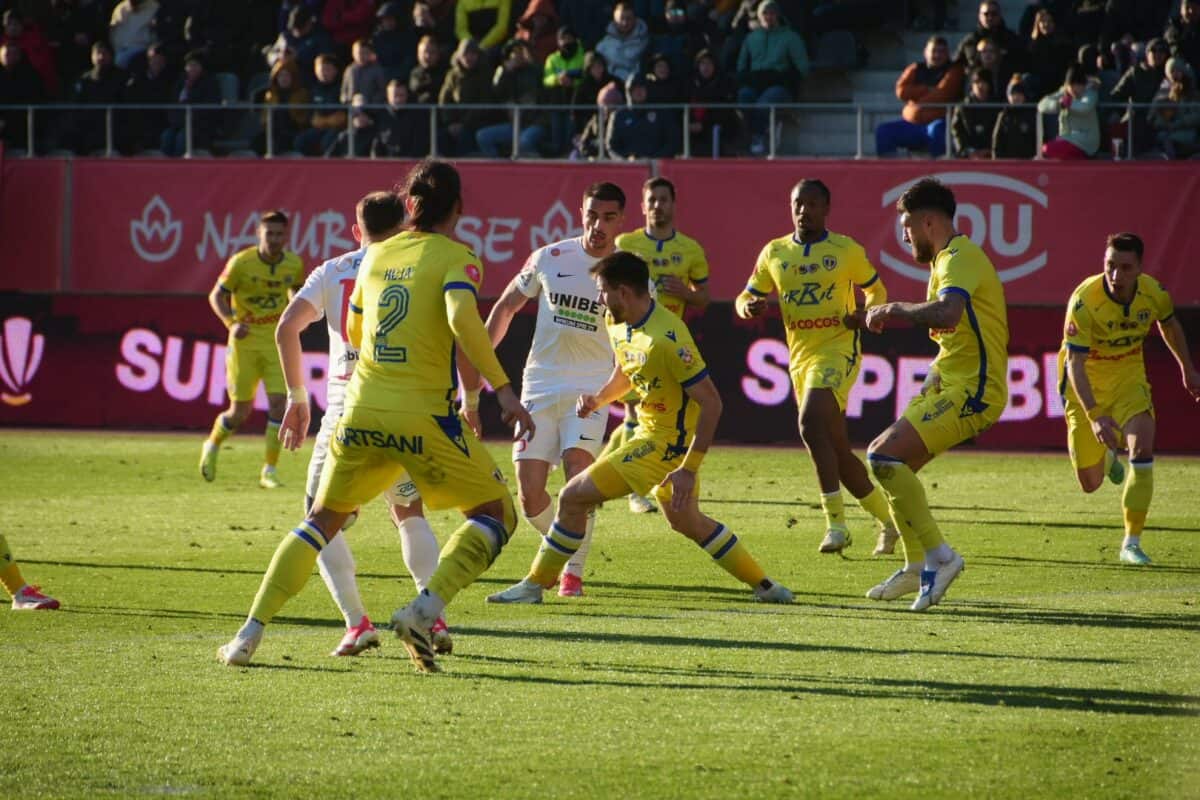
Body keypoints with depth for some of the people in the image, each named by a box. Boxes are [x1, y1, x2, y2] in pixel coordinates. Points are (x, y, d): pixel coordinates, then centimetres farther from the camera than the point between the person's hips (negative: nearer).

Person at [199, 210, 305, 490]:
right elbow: (216, 295, -6)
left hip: (276, 343, 2)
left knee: (279, 403, -12)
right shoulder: (241, 262, -12)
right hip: (245, 342, -2)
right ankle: (212, 446, 32)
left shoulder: (294, 264, -2)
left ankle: (269, 469, -2)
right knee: (240, 412, 0)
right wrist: (232, 322, -22)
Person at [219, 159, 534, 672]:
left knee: (323, 520, 21)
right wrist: (503, 390, -18)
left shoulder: (376, 255, 14)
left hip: (361, 410, 5)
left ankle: (251, 632, 9)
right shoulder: (455, 257, -1)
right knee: (495, 513, 10)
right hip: (422, 414, -5)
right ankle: (426, 608, -12)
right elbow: (463, 318, -20)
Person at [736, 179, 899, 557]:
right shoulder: (774, 253, 9)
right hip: (800, 356, 6)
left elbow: (876, 289, 11)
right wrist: (748, 307, -9)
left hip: (838, 351, -6)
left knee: (811, 423, -28)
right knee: (837, 450, 9)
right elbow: (745, 298, 15)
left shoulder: (846, 250, -1)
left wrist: (865, 313, -10)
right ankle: (888, 521, 26)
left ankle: (836, 522, -27)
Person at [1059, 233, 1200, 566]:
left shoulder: (1153, 293, -15)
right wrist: (1095, 415, -41)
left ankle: (1132, 543, -14)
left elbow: (1169, 325, 10)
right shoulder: (1084, 300, -29)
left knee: (1142, 445, -23)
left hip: (1129, 377, 2)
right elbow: (1075, 363, -31)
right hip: (1087, 384, -2)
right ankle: (1106, 457, 43)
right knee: (1090, 483, 2)